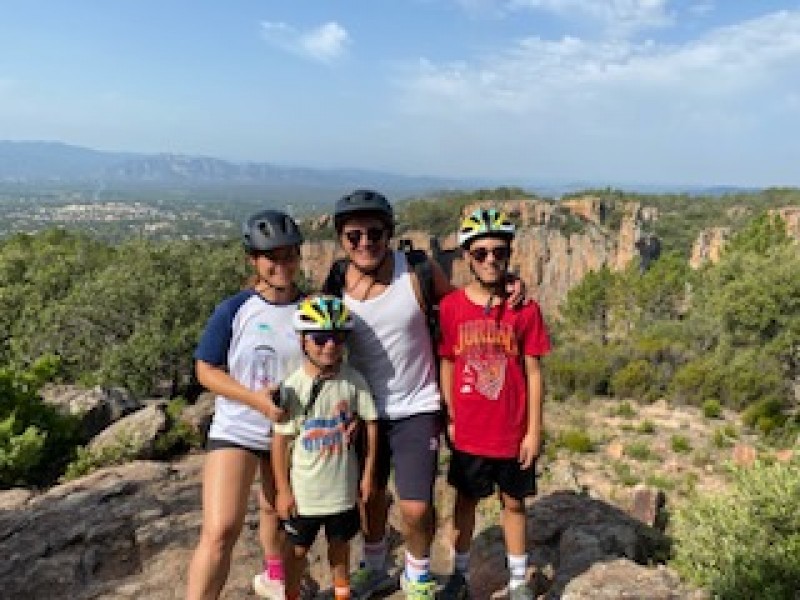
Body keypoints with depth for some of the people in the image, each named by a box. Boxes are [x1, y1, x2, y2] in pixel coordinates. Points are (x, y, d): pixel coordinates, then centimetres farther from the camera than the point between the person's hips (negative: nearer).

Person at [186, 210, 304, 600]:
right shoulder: (234, 310, -13)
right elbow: (206, 370, -8)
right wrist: (256, 399, -21)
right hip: (236, 430, -3)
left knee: (276, 512, 24)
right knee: (220, 531, -15)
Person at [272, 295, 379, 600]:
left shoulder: (354, 380, -11)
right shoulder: (293, 386, -16)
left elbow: (370, 424, -1)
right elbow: (280, 440, -10)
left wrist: (368, 473, 1)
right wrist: (283, 490, -7)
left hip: (343, 487, 2)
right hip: (304, 489, -2)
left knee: (340, 542, 22)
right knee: (298, 549, 15)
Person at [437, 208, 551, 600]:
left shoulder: (525, 307, -8)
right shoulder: (451, 306, -7)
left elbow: (533, 371, -5)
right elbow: (446, 365, 1)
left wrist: (534, 430, -4)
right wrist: (449, 419, 1)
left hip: (513, 432, 0)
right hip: (468, 431, 1)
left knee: (513, 502, 15)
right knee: (465, 501, 17)